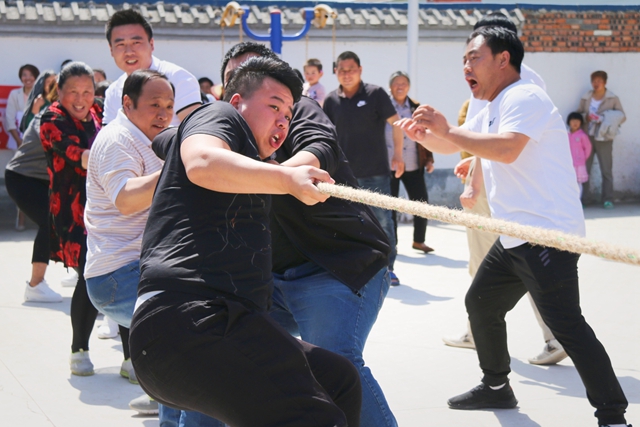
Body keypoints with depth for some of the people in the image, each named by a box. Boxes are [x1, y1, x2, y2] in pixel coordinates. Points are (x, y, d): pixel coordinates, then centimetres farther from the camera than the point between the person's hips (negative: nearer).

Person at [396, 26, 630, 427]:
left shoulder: (524, 97, -12)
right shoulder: (493, 110, 20)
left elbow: (507, 149, -29)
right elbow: (449, 145, 29)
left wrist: (447, 129, -22)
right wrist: (424, 134, 7)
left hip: (547, 235, -11)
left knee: (566, 324, -17)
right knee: (481, 304, 21)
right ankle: (496, 387, 37)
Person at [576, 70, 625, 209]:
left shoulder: (613, 99, 1)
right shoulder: (586, 98, 7)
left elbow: (622, 117, 3)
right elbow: (577, 114, 13)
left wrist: (608, 120, -14)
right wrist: (585, 116, -9)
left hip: (604, 139, -2)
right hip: (587, 137, 2)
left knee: (607, 170, -1)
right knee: (584, 169, 2)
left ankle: (607, 199, 3)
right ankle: (582, 198, 7)